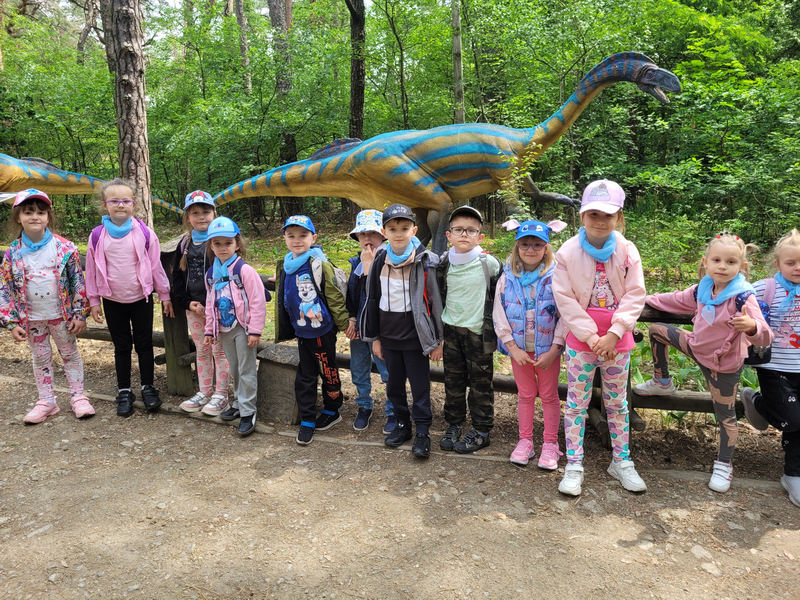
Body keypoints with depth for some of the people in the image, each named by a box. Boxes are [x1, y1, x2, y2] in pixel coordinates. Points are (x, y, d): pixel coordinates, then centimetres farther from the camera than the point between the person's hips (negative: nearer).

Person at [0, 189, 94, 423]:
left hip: (62, 315, -2)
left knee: (70, 354, 10)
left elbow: (78, 283, -7)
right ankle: (46, 402, 25)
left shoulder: (64, 248, -10)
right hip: (32, 318, 2)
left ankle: (78, 396, 22)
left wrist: (80, 314, -8)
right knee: (40, 359, 14)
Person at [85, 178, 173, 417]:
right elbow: (92, 270, 3)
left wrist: (164, 295, 2)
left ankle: (148, 386, 22)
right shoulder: (97, 236, -4)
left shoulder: (144, 233, -7)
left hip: (141, 299, -1)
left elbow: (156, 265, -1)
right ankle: (124, 391, 22)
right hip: (113, 301, 1)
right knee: (122, 347, 11)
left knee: (144, 344, 9)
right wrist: (93, 301, 4)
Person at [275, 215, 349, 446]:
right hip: (302, 332, 6)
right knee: (305, 377, 10)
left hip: (323, 331, -6)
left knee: (328, 372, 10)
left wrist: (345, 323, -12)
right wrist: (283, 328, 19)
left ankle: (332, 411, 31)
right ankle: (307, 421, 20)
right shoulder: (285, 266, 6)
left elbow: (335, 296, -14)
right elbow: (283, 300, 16)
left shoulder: (320, 264, -16)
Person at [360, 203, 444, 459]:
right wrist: (374, 337, 9)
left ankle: (423, 432, 15)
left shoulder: (425, 261, -10)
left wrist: (437, 340, -7)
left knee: (420, 386, 3)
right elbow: (373, 301, 9)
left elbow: (435, 301, -7)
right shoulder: (379, 261, 3)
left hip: (415, 336, -4)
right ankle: (402, 424, 32)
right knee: (394, 385, 15)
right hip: (389, 336, 5)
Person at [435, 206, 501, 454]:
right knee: (453, 381, 12)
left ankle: (481, 431, 18)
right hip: (451, 331, 4)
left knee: (480, 382, 5)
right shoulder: (443, 264, 2)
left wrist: (493, 331, 1)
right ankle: (454, 425, 26)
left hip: (479, 332, -3)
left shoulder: (490, 264, -8)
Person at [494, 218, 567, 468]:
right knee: (525, 394, 14)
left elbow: (565, 315, -10)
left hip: (548, 349, -2)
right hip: (519, 348, 2)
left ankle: (550, 444, 22)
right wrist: (513, 348, -9)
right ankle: (525, 441, 27)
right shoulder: (508, 278, -2)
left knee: (549, 395, 10)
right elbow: (499, 315, -3)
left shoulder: (555, 276, -9)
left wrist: (553, 350, -14)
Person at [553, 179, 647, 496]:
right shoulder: (568, 252, -7)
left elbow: (635, 295, -6)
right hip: (580, 339, -1)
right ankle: (573, 466, 14)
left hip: (617, 340, 2)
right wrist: (591, 336, -16)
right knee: (576, 402, 3)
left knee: (617, 402, 14)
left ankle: (621, 461, 29)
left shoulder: (627, 251, -3)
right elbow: (565, 300, -10)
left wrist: (613, 334, -16)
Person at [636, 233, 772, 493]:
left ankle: (724, 464, 24)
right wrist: (648, 299, 18)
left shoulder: (743, 297, -27)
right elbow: (677, 300, 13)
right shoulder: (702, 289, -8)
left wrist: (752, 327, -56)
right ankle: (662, 383, 23)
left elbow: (764, 337, -33)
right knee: (656, 330, 9)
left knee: (725, 415, 3)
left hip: (724, 365, -6)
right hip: (698, 347, 6)